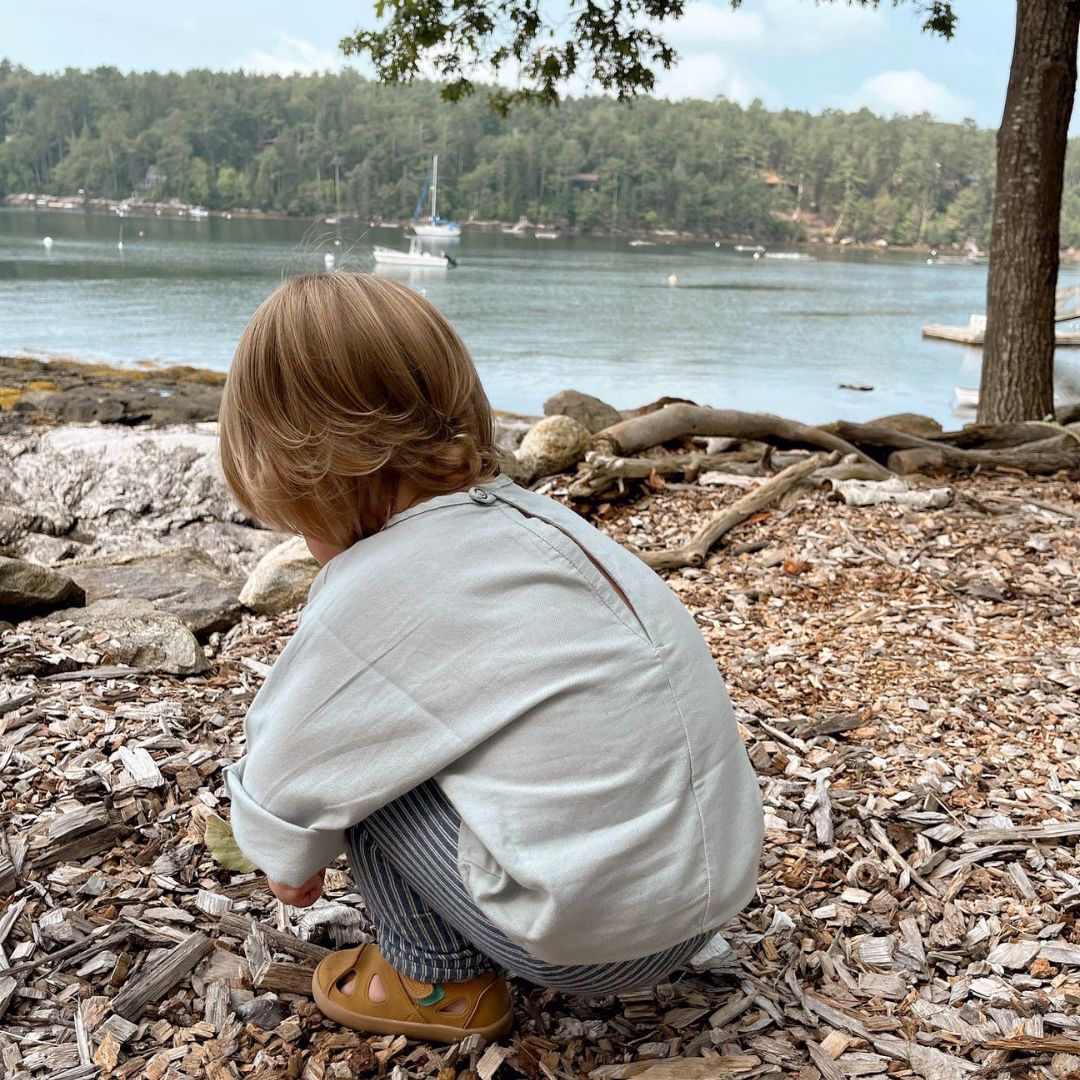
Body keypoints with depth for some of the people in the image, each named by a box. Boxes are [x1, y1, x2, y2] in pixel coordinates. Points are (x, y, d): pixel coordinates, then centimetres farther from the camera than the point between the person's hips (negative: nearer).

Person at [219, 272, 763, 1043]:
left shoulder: (374, 590, -16)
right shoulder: (527, 517, 6)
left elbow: (283, 786, -2)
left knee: (354, 755, 2)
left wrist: (292, 860, 21)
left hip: (594, 939, -8)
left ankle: (442, 980, 14)